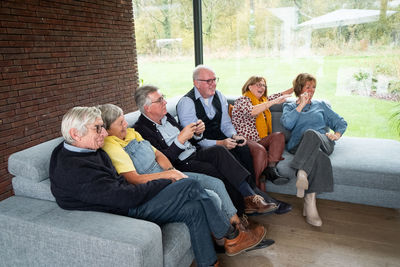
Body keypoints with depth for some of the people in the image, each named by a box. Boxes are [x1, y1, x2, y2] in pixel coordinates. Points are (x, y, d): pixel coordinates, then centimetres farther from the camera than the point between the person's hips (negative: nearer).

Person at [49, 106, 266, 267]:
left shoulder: (74, 150, 8)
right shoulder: (75, 169, -24)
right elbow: (126, 196, -26)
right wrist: (168, 183, -13)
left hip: (126, 202, 9)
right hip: (127, 213, -9)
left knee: (194, 208, -5)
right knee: (191, 187, -14)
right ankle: (232, 236, 4)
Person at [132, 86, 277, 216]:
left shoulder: (166, 116, 13)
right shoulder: (141, 129, -12)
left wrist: (197, 133, -1)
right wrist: (181, 139, -23)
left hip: (193, 154, 7)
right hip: (180, 165, -7)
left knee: (219, 150, -19)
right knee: (215, 170, -26)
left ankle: (250, 196, -23)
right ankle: (244, 206, -9)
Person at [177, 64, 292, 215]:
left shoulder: (219, 96, 8)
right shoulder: (186, 103, -12)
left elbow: (226, 123, 12)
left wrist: (234, 136, -11)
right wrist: (220, 143, -28)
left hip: (220, 140, 6)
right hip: (201, 147, -6)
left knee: (244, 149, -21)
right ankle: (256, 195, -17)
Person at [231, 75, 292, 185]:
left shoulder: (263, 100, 23)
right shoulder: (242, 100, -3)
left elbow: (280, 96, 33)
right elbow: (251, 111, -25)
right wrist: (274, 102, -26)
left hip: (260, 140, 8)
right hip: (245, 142, -7)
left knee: (279, 136, -22)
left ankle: (271, 168, -34)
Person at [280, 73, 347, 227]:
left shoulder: (321, 105, 32)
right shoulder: (289, 106, 26)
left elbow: (341, 122, 24)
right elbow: (287, 123, 1)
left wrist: (337, 134, 2)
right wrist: (301, 105, 4)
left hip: (323, 142, 1)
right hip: (299, 144, -1)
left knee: (311, 133, -39)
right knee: (318, 156, -40)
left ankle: (302, 174, -57)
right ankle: (310, 202, -51)